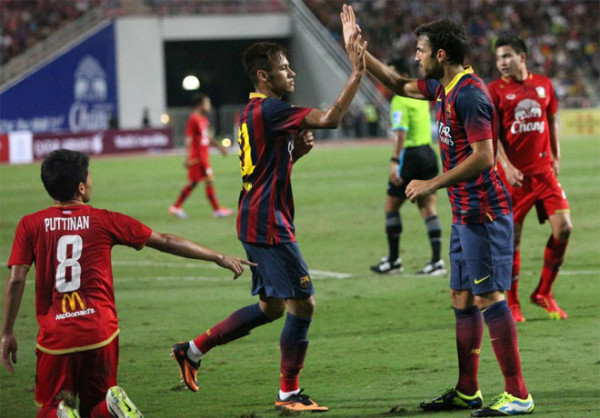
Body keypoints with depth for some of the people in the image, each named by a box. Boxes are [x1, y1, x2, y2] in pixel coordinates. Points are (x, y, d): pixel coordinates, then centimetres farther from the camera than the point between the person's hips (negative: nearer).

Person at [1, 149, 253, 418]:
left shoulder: (30, 225, 1)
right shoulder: (105, 221, 3)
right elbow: (165, 242, 9)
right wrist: (219, 258, 18)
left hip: (54, 336, -1)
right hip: (100, 333, 1)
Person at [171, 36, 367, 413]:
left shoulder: (254, 112, 15)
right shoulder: (269, 110, -17)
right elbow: (330, 118, -27)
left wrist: (297, 150, 8)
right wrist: (357, 74, -26)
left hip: (257, 222, 10)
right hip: (269, 224, -10)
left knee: (271, 306, 18)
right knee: (303, 303, -4)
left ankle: (194, 350, 21)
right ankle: (289, 394, 4)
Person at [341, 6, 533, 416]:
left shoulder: (470, 94, -18)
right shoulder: (443, 87, 12)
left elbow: (483, 156, -23)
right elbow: (400, 85, 29)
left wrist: (433, 184, -17)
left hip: (484, 213, -10)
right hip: (465, 213, 10)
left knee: (488, 298, -10)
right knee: (463, 299, 13)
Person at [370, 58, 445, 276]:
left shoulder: (399, 100, -13)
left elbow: (401, 133, -22)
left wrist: (395, 161, -27)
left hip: (410, 155, -8)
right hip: (428, 153, 8)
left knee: (391, 206, 5)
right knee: (428, 208, 4)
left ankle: (393, 260, 7)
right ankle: (436, 260, -4)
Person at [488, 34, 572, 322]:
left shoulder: (543, 85, 9)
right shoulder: (495, 90, -2)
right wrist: (506, 166, -18)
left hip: (543, 169, 3)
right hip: (514, 174, -3)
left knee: (563, 228, -7)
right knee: (512, 238, -1)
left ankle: (543, 293, 9)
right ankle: (512, 303, 13)